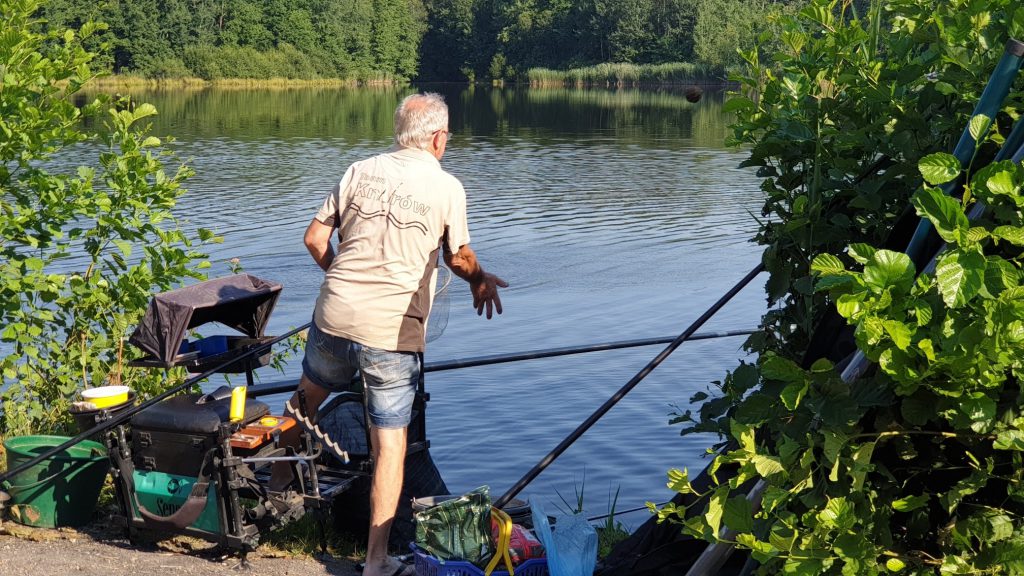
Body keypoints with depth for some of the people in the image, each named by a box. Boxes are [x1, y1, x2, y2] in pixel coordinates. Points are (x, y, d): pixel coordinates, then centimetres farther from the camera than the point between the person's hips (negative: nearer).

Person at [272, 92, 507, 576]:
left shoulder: (360, 171, 6)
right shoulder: (447, 187, -2)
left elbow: (315, 238, 8)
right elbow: (459, 258, 10)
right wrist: (481, 282, 31)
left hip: (334, 317, 4)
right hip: (392, 334, -3)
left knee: (307, 396, 30)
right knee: (390, 442, 5)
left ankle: (280, 477, 52)